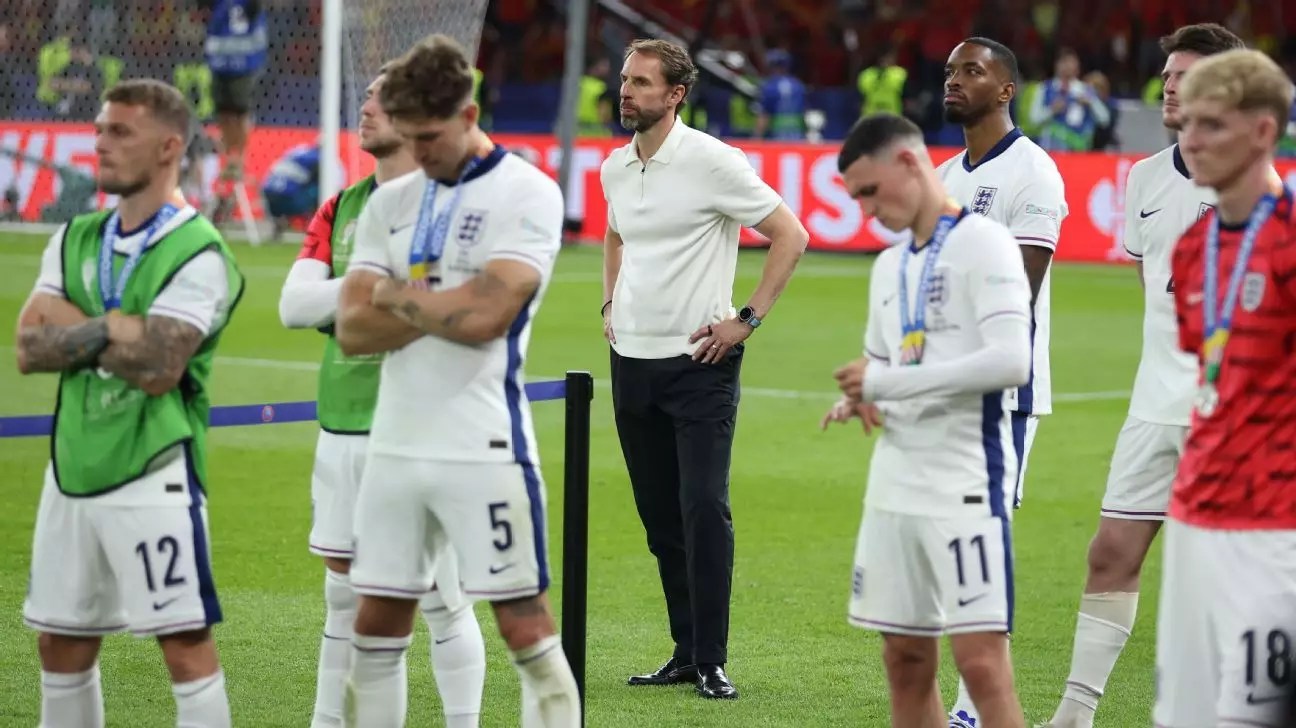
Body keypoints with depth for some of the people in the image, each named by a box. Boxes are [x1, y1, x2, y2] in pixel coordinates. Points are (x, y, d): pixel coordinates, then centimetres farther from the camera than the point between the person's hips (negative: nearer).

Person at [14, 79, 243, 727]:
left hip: (155, 473, -7)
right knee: (60, 644, 13)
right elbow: (30, 349, 0)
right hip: (73, 470, 7)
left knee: (186, 644, -7)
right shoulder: (75, 240, 10)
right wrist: (115, 328, -13)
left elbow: (157, 366, -20)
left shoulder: (197, 254, -10)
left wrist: (73, 328, -8)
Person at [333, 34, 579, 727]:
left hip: (484, 448, -6)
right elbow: (353, 329, 1)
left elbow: (484, 315, -18)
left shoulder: (527, 193, -7)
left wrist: (397, 294, -3)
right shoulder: (389, 203, 10)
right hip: (394, 446, 6)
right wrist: (445, 305, -10)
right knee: (375, 626, 11)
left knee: (524, 625, -3)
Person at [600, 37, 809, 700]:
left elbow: (790, 236, -8)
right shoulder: (615, 167, 9)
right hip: (632, 360, 6)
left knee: (704, 510, -12)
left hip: (699, 363, -6)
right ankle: (686, 652, 16)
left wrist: (748, 318, -10)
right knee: (660, 517, 8)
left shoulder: (713, 162, -11)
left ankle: (711, 661, -6)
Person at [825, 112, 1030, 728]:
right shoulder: (889, 265, 16)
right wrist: (861, 396, 2)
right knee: (905, 659, 9)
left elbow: (1010, 361, -19)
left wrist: (885, 383, -17)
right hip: (895, 486, 8)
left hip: (966, 484, -8)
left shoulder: (983, 243, -8)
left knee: (981, 659, -12)